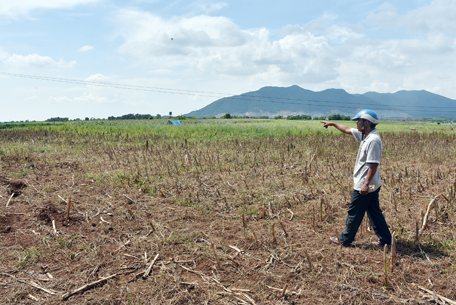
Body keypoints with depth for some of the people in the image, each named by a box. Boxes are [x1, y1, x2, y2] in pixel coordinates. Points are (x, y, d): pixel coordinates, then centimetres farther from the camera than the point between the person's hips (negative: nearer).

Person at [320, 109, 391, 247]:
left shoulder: (373, 140, -22)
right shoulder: (365, 135, 8)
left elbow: (373, 164, -26)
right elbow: (348, 130, 23)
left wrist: (366, 184, -27)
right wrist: (332, 124, 31)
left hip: (364, 186, -10)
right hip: (372, 185, 10)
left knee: (354, 213, 4)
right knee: (374, 212, 16)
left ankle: (344, 239, 19)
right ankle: (385, 239, 22)